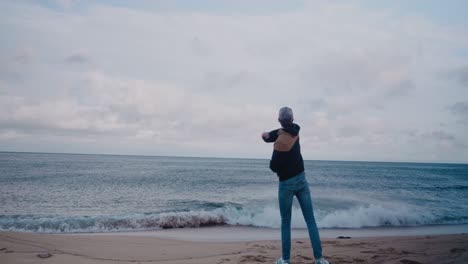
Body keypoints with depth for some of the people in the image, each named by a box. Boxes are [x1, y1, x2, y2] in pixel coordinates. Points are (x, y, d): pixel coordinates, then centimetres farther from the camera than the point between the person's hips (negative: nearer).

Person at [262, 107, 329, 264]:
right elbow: (281, 132, 11)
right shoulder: (295, 130, -3)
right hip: (301, 180, 5)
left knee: (285, 223, 5)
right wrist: (269, 135, -7)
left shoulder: (280, 142, -19)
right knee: (311, 220, 6)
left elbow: (274, 167, -13)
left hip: (286, 184, -5)